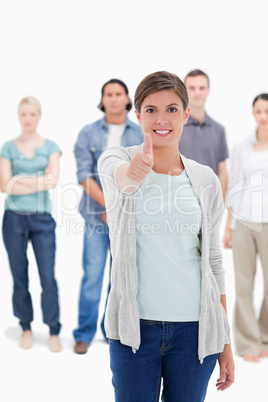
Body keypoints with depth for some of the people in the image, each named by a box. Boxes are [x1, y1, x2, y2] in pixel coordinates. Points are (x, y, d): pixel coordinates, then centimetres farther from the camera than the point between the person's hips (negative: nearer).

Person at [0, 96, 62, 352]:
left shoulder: (50, 146, 7)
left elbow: (53, 180, -6)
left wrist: (21, 181, -10)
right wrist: (40, 181, -9)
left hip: (42, 218, 0)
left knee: (48, 277, -4)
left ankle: (54, 332, 8)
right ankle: (26, 328, 21)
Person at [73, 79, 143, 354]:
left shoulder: (141, 135, 6)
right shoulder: (88, 133, 3)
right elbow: (84, 175, -4)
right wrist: (109, 205, -13)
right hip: (96, 215, -1)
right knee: (92, 275, -3)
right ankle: (84, 334, 9)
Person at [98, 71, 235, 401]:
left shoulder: (206, 181, 4)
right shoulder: (115, 160, -1)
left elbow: (213, 260, 7)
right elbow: (119, 175, -27)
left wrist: (225, 341, 8)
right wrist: (133, 172, -51)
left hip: (194, 327, 2)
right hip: (134, 324, -1)